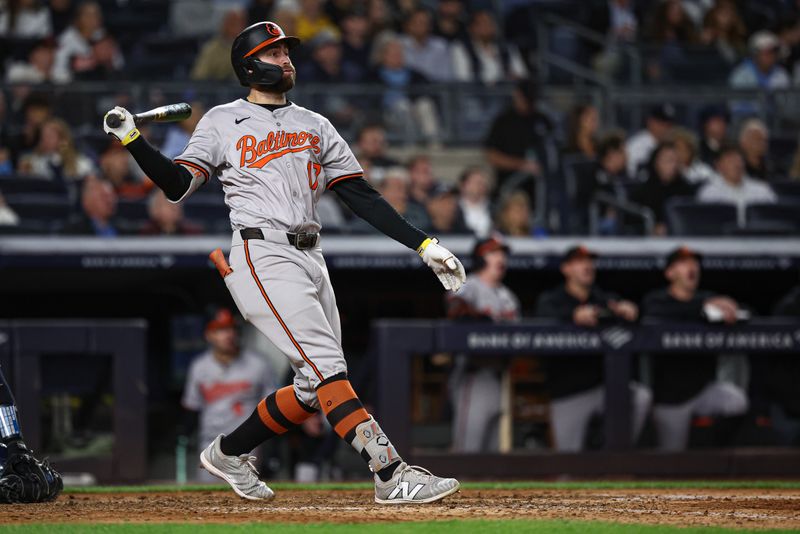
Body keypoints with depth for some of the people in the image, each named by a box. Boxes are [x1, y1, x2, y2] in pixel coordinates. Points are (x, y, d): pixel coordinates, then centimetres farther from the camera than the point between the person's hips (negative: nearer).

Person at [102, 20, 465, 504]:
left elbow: (362, 196, 15)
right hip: (261, 257, -6)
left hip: (310, 259, 7)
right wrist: (133, 141, -16)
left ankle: (230, 453, 22)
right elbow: (179, 186, -1)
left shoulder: (315, 126, 20)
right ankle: (392, 474, -25)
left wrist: (425, 245, 7)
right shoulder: (223, 122, 7)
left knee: (317, 386, 3)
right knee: (327, 366, -18)